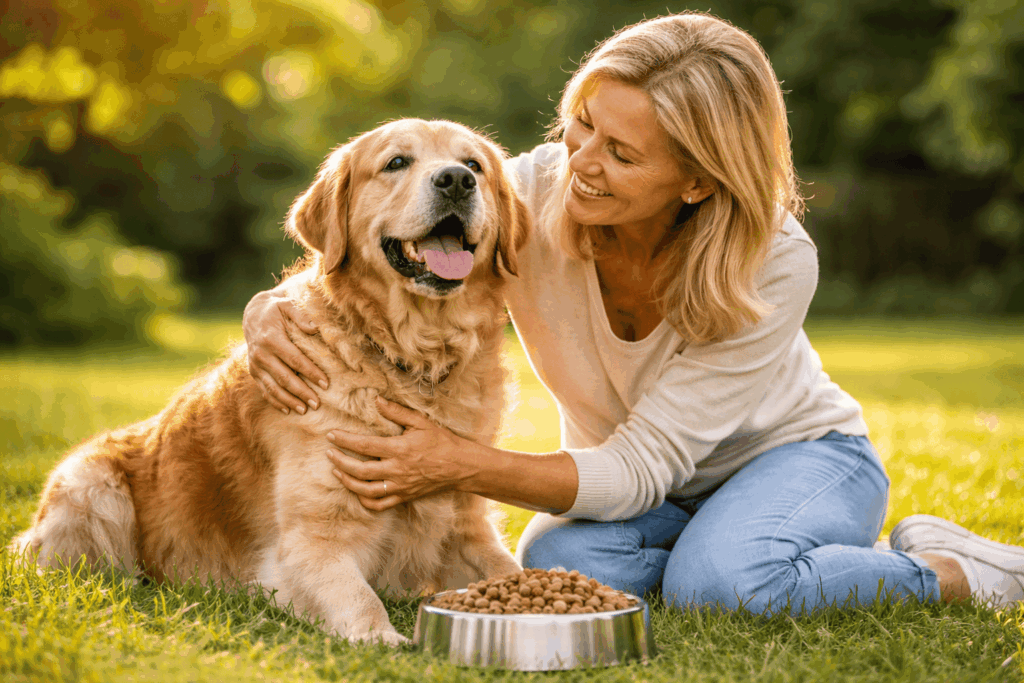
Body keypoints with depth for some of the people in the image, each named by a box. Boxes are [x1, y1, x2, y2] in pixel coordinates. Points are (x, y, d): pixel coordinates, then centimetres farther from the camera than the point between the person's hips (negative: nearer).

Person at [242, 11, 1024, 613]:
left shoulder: (775, 267, -31)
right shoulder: (529, 195, -25)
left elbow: (643, 467, -31)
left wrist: (461, 466, -43)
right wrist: (273, 311, -38)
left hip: (795, 454, -2)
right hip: (634, 479, 3)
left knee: (720, 583, -34)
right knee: (561, 567, -30)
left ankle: (948, 569, -8)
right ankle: (726, 550, -2)